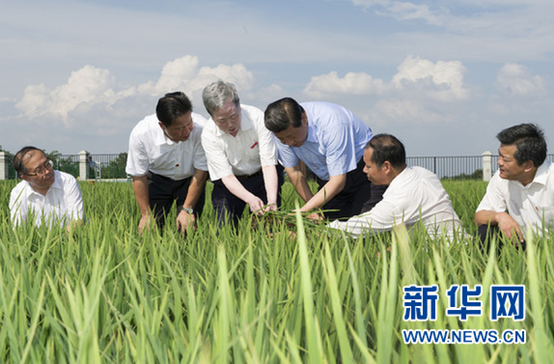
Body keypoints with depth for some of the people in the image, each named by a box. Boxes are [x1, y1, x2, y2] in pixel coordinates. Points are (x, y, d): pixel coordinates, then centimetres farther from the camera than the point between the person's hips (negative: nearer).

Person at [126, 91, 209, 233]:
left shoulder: (202, 129, -33)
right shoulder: (140, 134, -29)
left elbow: (201, 172, -19)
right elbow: (138, 177, -14)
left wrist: (187, 209, -14)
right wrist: (146, 214, -10)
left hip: (189, 180, 0)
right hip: (157, 179, 1)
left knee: (187, 227, -13)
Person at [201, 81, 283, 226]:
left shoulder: (257, 118, -27)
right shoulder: (209, 135, -23)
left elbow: (269, 165, -28)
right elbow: (227, 176, -25)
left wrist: (272, 201, -44)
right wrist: (250, 199, -44)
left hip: (261, 177, 0)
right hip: (231, 183, 1)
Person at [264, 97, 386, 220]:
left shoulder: (332, 123, -35)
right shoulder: (283, 129, -17)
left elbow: (338, 182, -32)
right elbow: (294, 172, -4)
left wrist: (304, 211, -36)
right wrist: (314, 208, -5)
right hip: (327, 180, 5)